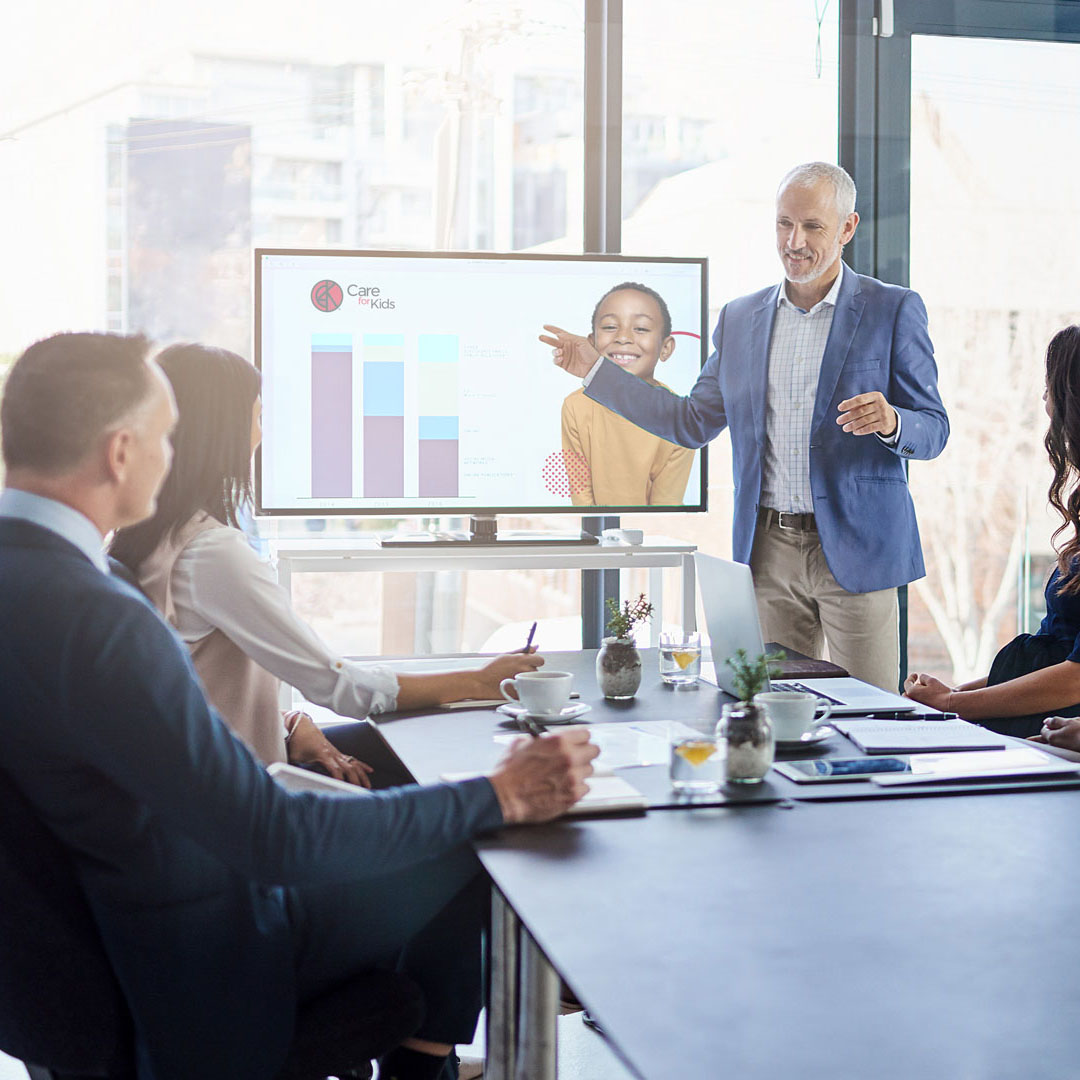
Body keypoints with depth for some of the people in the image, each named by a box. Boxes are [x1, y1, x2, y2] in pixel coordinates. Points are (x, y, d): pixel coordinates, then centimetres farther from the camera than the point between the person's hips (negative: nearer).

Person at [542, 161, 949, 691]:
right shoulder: (740, 318, 12)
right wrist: (597, 369, 13)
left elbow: (933, 431, -1)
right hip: (768, 552, 4)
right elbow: (693, 423, 17)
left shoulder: (895, 310, -1)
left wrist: (890, 422, -25)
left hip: (856, 549, -3)